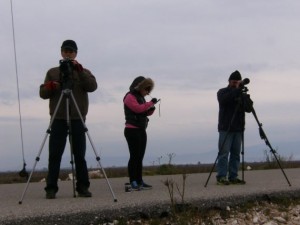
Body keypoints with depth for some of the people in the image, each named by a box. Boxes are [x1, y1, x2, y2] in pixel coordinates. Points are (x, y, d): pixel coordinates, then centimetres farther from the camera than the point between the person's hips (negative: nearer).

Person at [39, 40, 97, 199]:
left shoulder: (84, 72, 13)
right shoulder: (52, 72, 15)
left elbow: (92, 87, -6)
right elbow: (43, 93, 7)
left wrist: (79, 70, -16)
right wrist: (50, 87, -14)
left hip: (77, 119, 0)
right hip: (58, 119, 0)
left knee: (80, 155, -1)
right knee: (55, 155, -4)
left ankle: (83, 187, 5)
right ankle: (51, 188, -2)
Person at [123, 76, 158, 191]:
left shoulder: (140, 97, 19)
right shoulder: (130, 97, -7)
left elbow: (144, 112, 23)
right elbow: (138, 108, -21)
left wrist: (151, 109, 3)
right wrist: (150, 103, -17)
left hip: (141, 130, 9)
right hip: (132, 130, -9)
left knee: (140, 156, 7)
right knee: (134, 155, -11)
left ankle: (139, 181, 9)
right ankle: (133, 182, -12)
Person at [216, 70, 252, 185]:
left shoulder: (242, 94, 16)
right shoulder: (222, 92, 5)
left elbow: (249, 109, 6)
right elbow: (224, 100, -18)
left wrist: (245, 97, -11)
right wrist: (236, 90, -22)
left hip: (238, 129, 5)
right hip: (225, 128, -4)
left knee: (236, 153, 2)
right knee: (224, 153, -9)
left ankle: (233, 177, 4)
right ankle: (221, 177, -9)